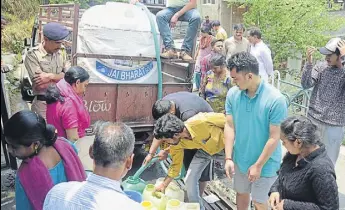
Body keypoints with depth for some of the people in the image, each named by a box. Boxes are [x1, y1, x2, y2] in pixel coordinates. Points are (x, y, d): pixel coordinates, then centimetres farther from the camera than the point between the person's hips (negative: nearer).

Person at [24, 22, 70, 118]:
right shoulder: (32, 55, -12)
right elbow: (40, 85, -18)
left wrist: (51, 76, -17)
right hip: (43, 103, -4)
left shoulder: (61, 52, 4)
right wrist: (60, 77, -9)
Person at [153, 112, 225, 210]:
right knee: (189, 179, -2)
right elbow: (176, 165, -5)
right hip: (205, 150, 4)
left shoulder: (201, 121, -41)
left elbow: (227, 120, -25)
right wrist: (163, 185, -1)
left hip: (225, 145, -4)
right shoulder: (176, 143, -22)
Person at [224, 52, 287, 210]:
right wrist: (228, 158, -10)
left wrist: (258, 165, -16)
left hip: (265, 163, -4)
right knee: (241, 193, 23)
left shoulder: (275, 99, -25)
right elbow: (230, 126, -6)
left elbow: (274, 138, -20)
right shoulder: (233, 94, -11)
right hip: (240, 158, 4)